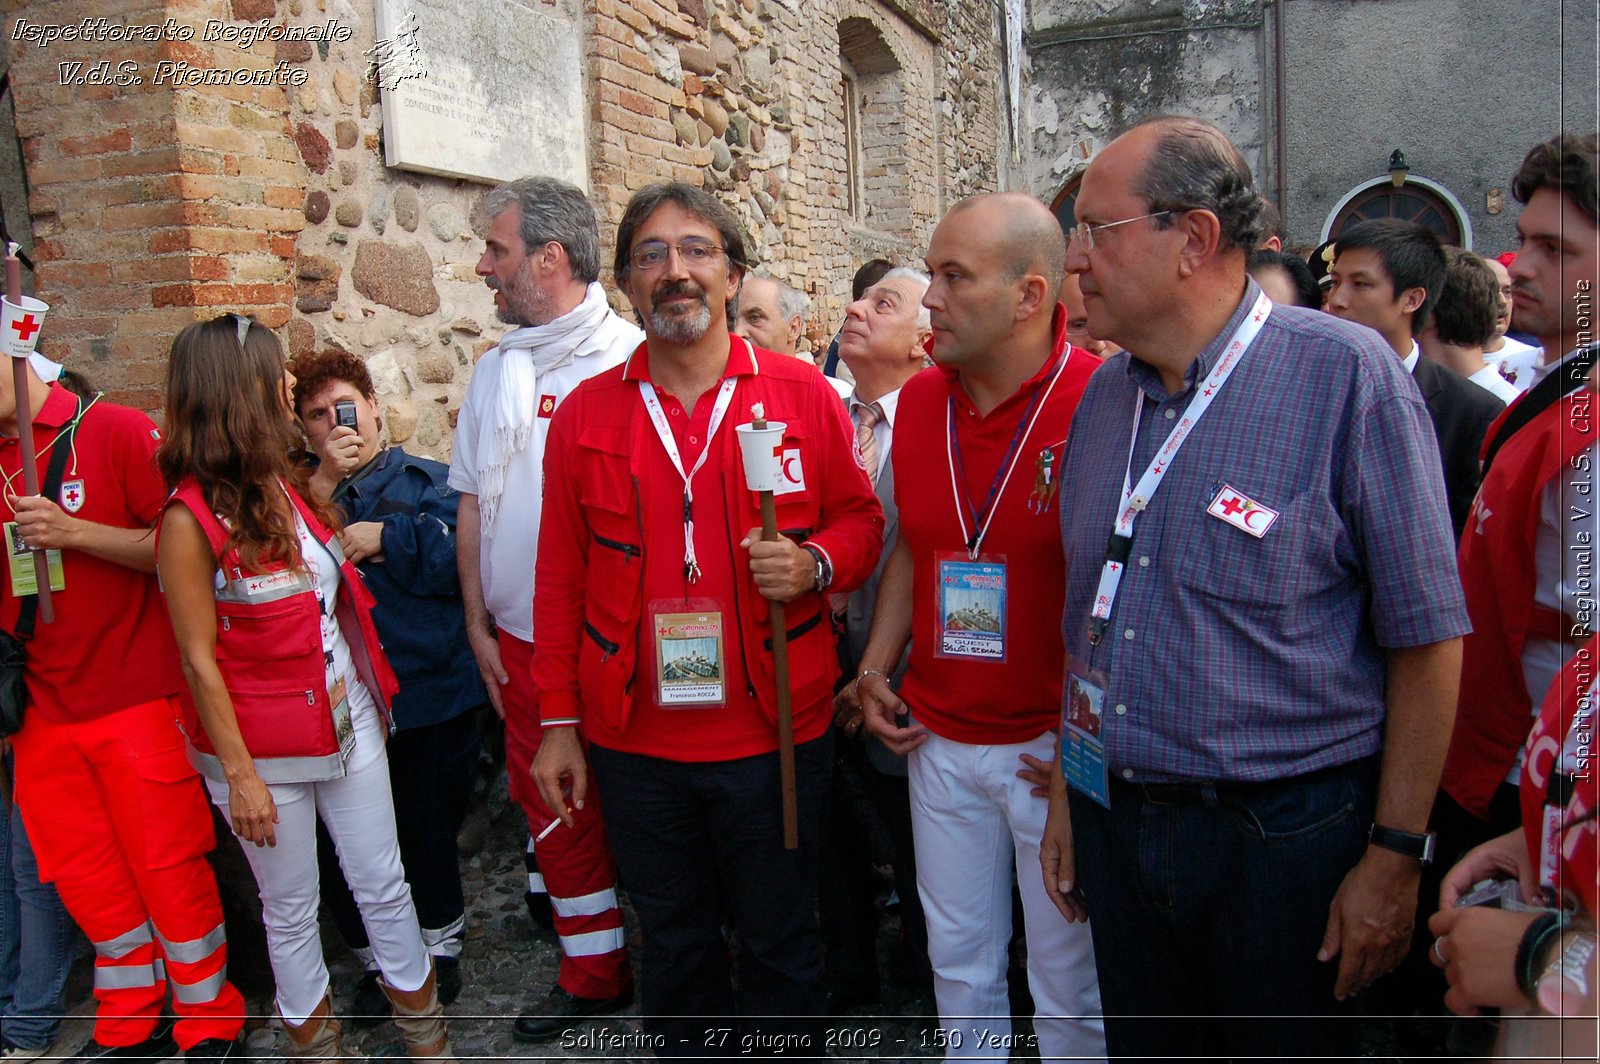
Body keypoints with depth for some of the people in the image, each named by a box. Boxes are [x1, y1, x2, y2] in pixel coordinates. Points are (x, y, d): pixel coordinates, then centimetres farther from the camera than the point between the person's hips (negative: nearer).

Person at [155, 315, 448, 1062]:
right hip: (264, 747, -6)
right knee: (290, 909, 12)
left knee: (384, 884, 13)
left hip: (348, 721, 6)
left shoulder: (287, 485, 5)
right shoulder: (193, 517, -16)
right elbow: (199, 660, -13)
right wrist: (239, 773, -13)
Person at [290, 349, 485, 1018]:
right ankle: (379, 961, 28)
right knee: (340, 844, 3)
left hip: (429, 698, -2)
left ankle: (440, 944, 36)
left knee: (428, 833, 9)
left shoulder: (429, 481, 5)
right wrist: (325, 482, -12)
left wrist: (385, 536, -11)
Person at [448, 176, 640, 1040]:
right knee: (554, 808, 15)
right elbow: (474, 504, 13)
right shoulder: (496, 371, 10)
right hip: (524, 642, 6)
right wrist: (478, 623, 10)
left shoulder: (629, 361, -10)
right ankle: (593, 973, 34)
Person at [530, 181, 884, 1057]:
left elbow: (860, 519, 5)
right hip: (636, 745, 2)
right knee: (673, 947, 20)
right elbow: (562, 581, 4)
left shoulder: (802, 394, -3)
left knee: (779, 945, 16)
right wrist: (559, 722, 4)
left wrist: (812, 562, -18)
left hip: (774, 736, -1)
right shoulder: (584, 415, 1)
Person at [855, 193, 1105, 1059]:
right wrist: (876, 668, 6)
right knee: (958, 962, 21)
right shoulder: (919, 399, 3)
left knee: (1071, 985, 14)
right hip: (940, 739, 5)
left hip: (1058, 749, -5)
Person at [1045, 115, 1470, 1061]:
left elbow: (1426, 634, -11)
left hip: (1285, 836, -5)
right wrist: (1065, 795, 12)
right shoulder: (1103, 397, 5)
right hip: (1117, 824, 5)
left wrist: (1395, 854, -10)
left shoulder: (1347, 376, -13)